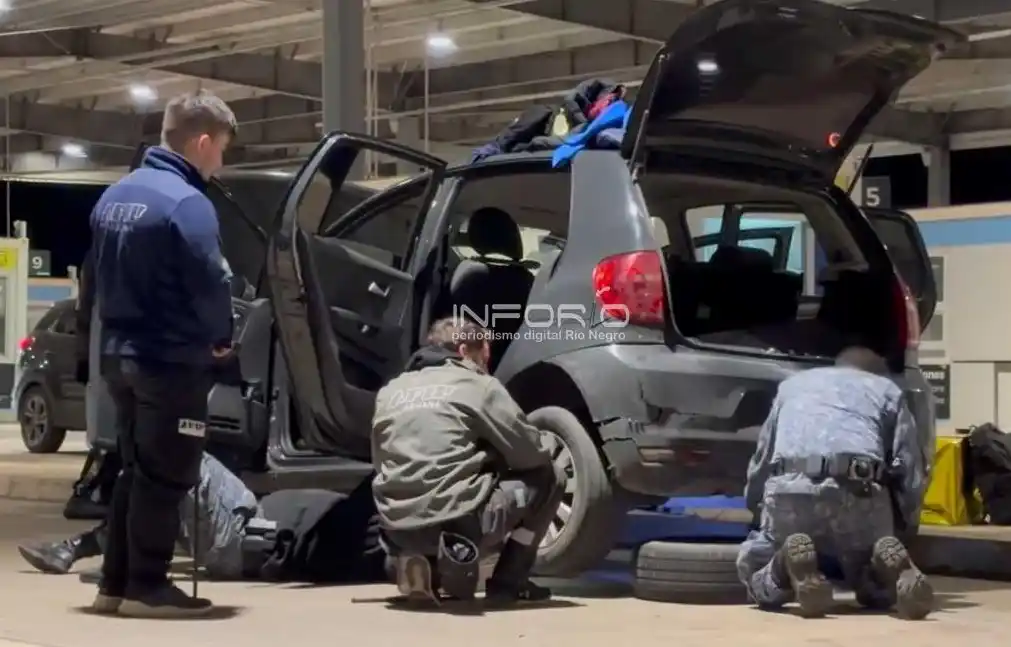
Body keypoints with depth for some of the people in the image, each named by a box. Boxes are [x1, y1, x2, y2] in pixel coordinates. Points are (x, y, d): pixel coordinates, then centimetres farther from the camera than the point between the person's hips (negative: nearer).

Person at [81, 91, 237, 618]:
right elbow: (210, 283, -19)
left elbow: (97, 276, 17)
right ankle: (146, 587, 5)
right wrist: (219, 338, -2)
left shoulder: (114, 196, 11)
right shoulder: (186, 203, -18)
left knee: (136, 471, 16)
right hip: (170, 359, -9)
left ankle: (115, 582, 19)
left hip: (119, 352, 9)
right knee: (164, 477, 0)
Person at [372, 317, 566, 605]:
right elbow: (532, 453, 4)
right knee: (548, 477, 14)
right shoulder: (477, 385, 4)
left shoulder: (391, 392, 20)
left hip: (398, 530, 6)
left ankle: (426, 562, 8)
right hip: (456, 522, -6)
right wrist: (546, 446, 30)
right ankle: (506, 583, 8)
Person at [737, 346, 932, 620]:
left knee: (756, 568, 22)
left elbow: (761, 461, 39)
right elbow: (912, 472, 17)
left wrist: (757, 505, 54)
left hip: (789, 490, 0)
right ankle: (893, 571, -14)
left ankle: (787, 568, -13)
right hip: (858, 491, 0)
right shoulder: (887, 389, 28)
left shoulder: (792, 384, 35)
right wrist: (901, 523, 30)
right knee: (879, 592, 22)